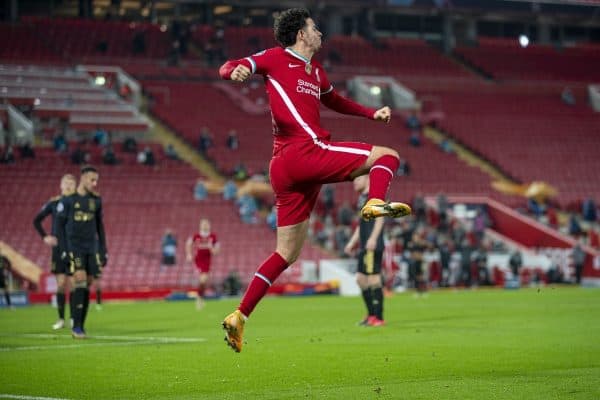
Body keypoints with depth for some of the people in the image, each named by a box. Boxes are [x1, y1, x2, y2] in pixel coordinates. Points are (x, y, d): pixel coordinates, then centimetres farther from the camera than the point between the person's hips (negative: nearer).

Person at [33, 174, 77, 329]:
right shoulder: (53, 203, 2)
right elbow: (36, 220, 11)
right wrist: (44, 237, 1)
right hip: (59, 249, 1)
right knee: (61, 283, 1)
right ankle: (61, 319, 8)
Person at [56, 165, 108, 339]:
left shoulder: (96, 201, 11)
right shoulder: (67, 201, -2)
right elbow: (59, 226, -1)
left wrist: (103, 251, 13)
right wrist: (64, 250, -8)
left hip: (92, 248, 4)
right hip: (74, 246, -4)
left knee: (87, 286, 1)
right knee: (80, 281, -16)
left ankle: (81, 326, 8)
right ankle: (76, 327, -15)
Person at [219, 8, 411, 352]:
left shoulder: (316, 72, 28)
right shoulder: (277, 59, 4)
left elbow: (335, 100, 46)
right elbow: (228, 69, -4)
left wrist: (372, 113, 35)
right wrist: (237, 70, -28)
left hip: (285, 169, 9)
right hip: (306, 151, -9)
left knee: (287, 254, 10)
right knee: (388, 155, -7)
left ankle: (239, 317, 7)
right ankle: (376, 202, -37)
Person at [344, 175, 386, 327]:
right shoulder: (362, 198, 21)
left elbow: (380, 218, -16)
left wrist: (373, 238, -25)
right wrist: (352, 242, 26)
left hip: (373, 246, -10)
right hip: (365, 246, 10)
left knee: (373, 279, -10)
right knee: (360, 279, 10)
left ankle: (378, 317, -8)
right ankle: (371, 314, 17)